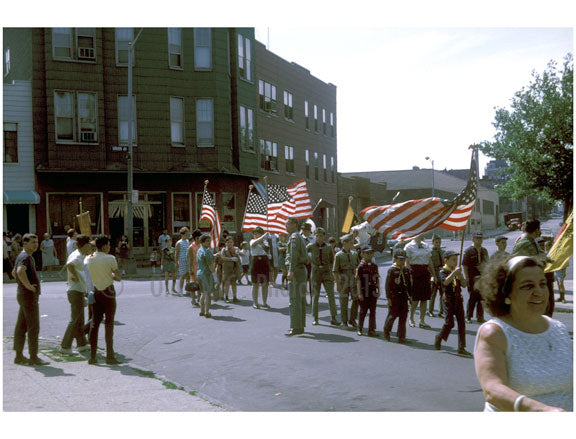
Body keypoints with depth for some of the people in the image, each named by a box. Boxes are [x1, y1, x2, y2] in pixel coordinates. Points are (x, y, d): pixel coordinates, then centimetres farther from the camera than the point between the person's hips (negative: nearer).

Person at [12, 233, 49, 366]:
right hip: (29, 296, -10)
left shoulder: (25, 256, 16)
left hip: (23, 295, 10)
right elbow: (20, 271, -37)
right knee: (33, 327, -6)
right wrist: (28, 286, -25)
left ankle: (19, 356, 17)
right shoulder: (25, 257, -16)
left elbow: (14, 272, 32)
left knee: (21, 326, 12)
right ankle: (33, 357, -3)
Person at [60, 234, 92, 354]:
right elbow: (69, 264, -39)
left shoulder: (79, 255, 14)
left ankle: (82, 344, 25)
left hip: (78, 291, 10)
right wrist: (75, 276, -25)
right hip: (76, 291, -10)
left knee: (80, 320, 16)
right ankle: (65, 346, -2)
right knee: (75, 320, -5)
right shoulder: (77, 256, -16)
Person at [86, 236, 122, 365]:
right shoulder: (110, 258, -11)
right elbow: (119, 277, -5)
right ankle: (110, 356, 2)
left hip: (96, 291, 5)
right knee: (109, 324, -1)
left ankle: (92, 356, 10)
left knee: (95, 323, 9)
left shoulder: (89, 259, 4)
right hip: (108, 292, -5)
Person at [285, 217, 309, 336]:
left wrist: (291, 271, -26)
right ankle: (301, 325, 16)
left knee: (294, 299, -12)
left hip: (296, 270, -10)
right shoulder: (300, 237, 20)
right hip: (302, 269, 10)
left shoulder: (294, 237, -10)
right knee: (301, 299, 11)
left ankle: (296, 327, -14)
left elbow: (294, 255, -21)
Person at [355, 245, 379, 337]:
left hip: (373, 293, 4)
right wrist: (359, 293, -13)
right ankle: (360, 329, 17)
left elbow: (377, 279, 13)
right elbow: (358, 281, -9)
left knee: (373, 311, 4)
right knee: (363, 311, 4)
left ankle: (371, 330, 10)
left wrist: (378, 290, 7)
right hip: (364, 293, -4)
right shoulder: (360, 267, -7)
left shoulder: (375, 266, 8)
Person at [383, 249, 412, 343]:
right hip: (394, 296, -5)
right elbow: (388, 284, -11)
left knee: (403, 316, 4)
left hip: (404, 296, 5)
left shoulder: (406, 270, 8)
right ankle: (386, 331, 26)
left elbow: (409, 284, 15)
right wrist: (388, 298, -13)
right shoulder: (391, 270, -9)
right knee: (393, 314, 1)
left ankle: (401, 337, 10)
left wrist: (410, 296, 13)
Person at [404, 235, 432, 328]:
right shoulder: (409, 246, -4)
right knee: (415, 298, -2)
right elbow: (407, 262, -8)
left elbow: (429, 260, 18)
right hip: (414, 271, -5)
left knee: (424, 298, 4)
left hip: (425, 272, 6)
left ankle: (422, 321, 11)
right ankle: (411, 319, 18)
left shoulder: (426, 245, 14)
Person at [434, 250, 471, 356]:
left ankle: (461, 348, 6)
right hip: (449, 300, -5)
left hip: (458, 299, 5)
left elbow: (464, 284, 6)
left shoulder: (457, 271, 10)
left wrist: (460, 276, -12)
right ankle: (439, 337, 24)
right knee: (449, 322, -4)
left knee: (461, 323, 2)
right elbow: (446, 282, -26)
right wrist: (454, 273, -33)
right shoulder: (443, 271, -7)